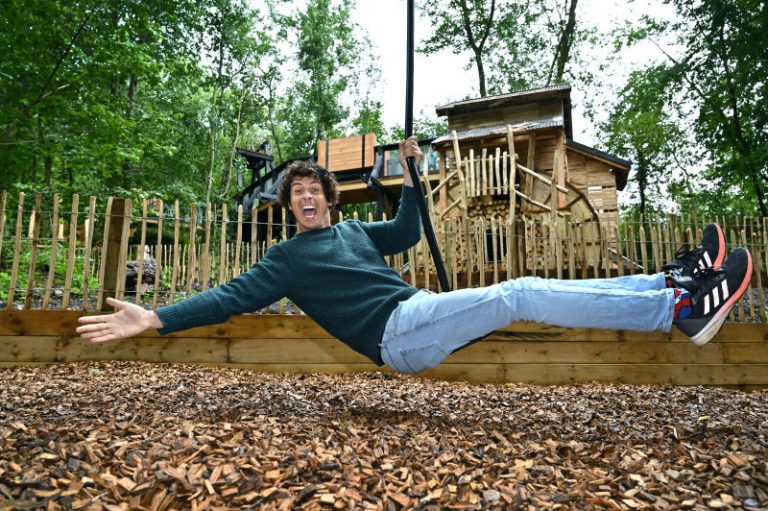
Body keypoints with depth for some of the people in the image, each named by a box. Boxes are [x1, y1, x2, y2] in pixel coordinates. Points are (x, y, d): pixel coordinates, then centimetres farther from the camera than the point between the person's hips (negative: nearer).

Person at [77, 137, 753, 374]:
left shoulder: (355, 230, 22)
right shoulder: (287, 257, 6)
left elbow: (408, 233, 31)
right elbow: (235, 295, -2)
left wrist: (411, 177, 24)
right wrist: (157, 318, -9)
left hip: (421, 314, 7)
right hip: (395, 332, -7)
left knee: (523, 296, -5)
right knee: (522, 293, -21)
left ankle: (672, 284, -1)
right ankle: (681, 308, -19)